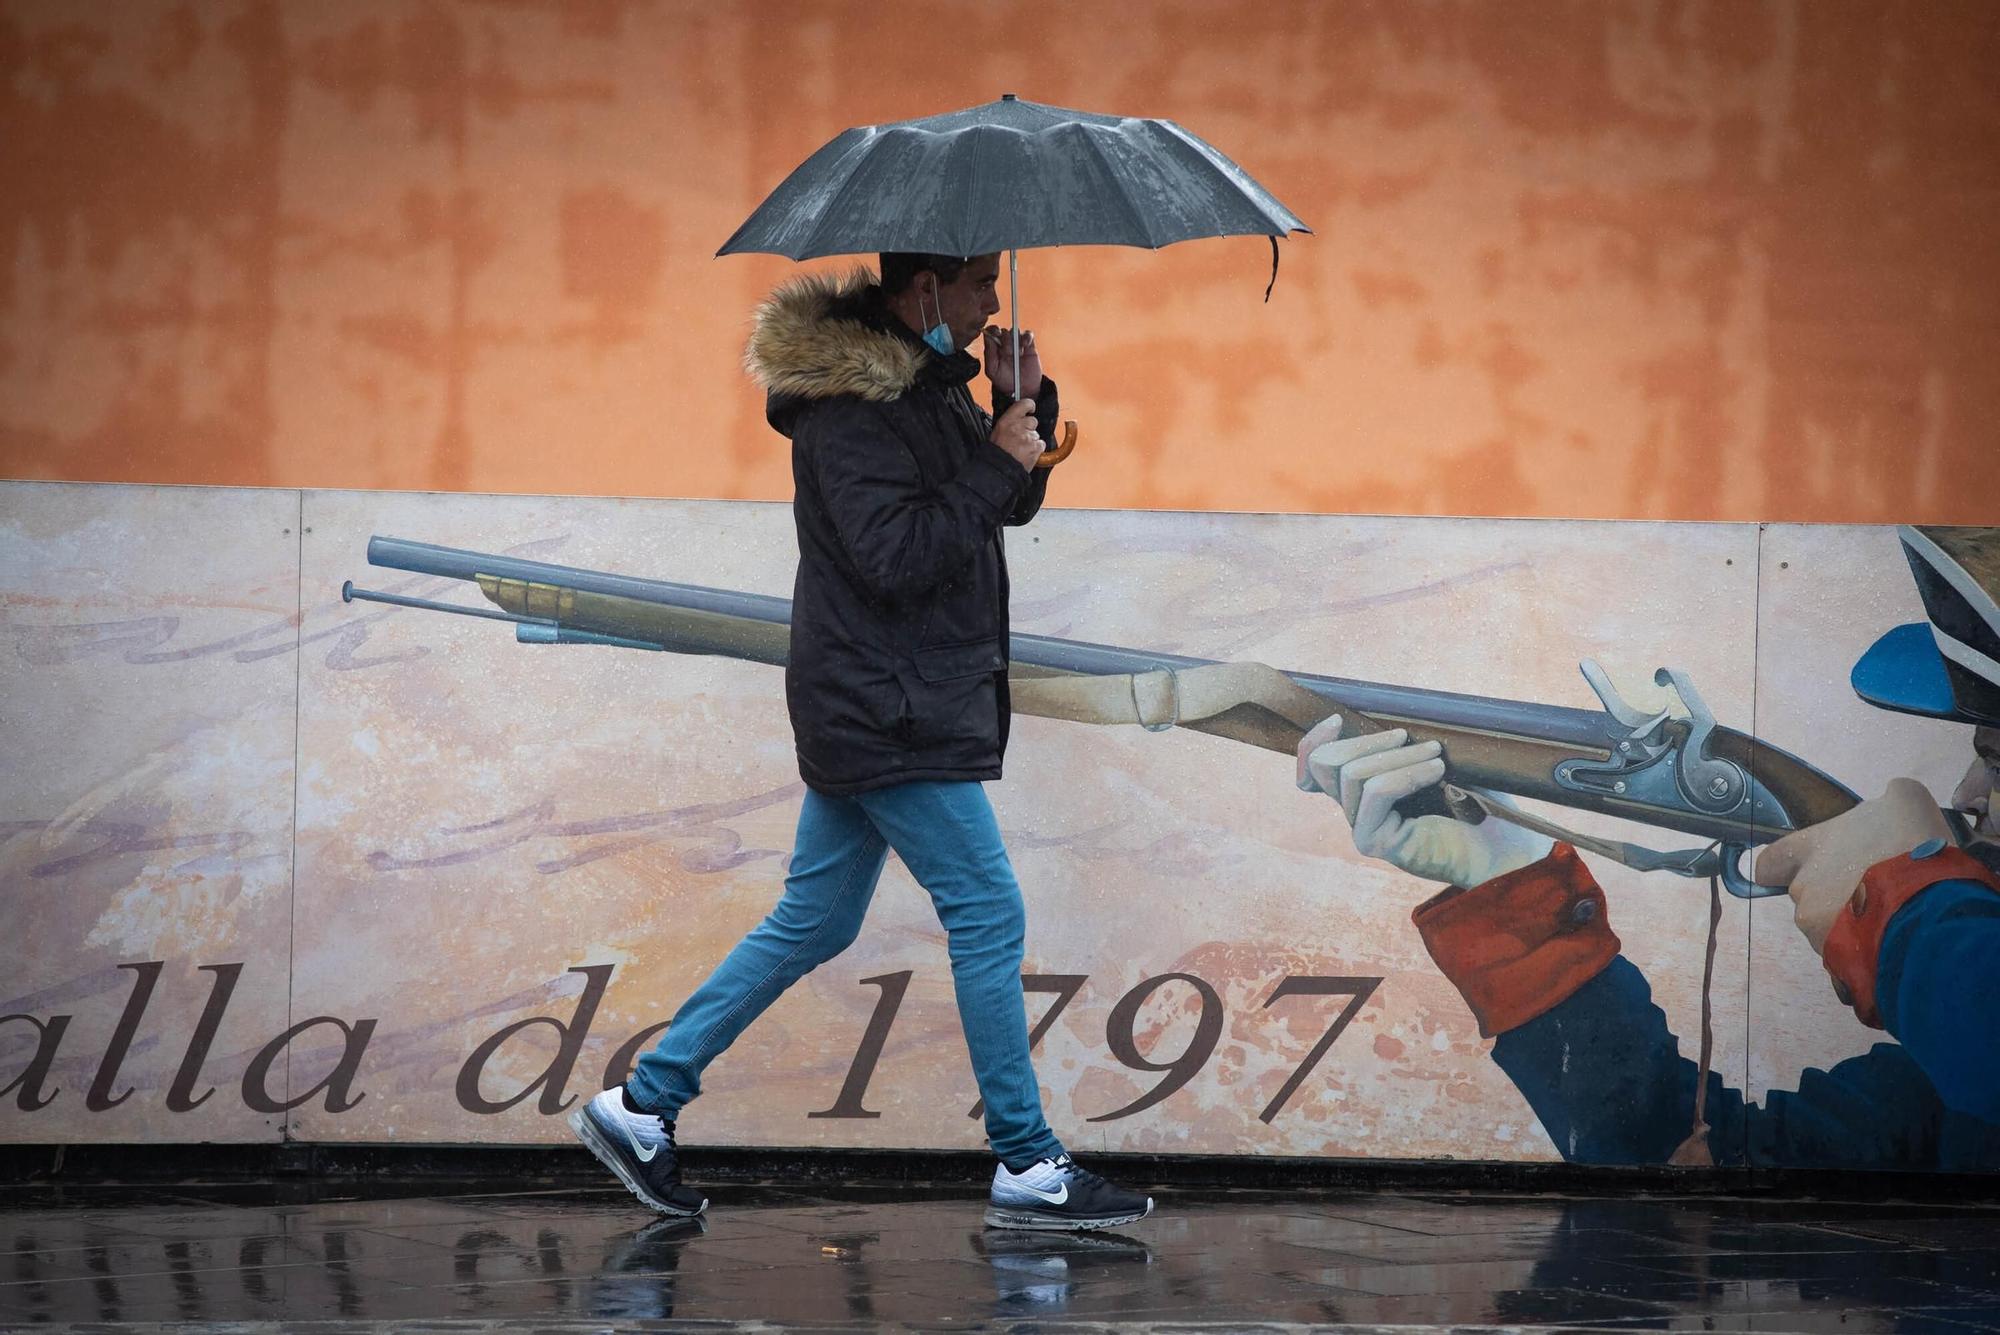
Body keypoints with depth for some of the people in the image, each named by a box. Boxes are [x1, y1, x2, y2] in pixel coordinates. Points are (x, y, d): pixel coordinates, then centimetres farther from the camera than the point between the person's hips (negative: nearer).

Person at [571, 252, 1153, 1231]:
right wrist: (996, 462, -19)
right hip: (887, 714, -10)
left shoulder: (926, 380, 14)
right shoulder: (848, 406, -17)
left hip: (869, 706, 10)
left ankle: (643, 1102, 16)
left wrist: (1024, 408, 3)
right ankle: (1027, 1168, 1)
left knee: (813, 921, 13)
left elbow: (1015, 502, 20)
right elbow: (895, 556, -25)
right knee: (987, 914, -6)